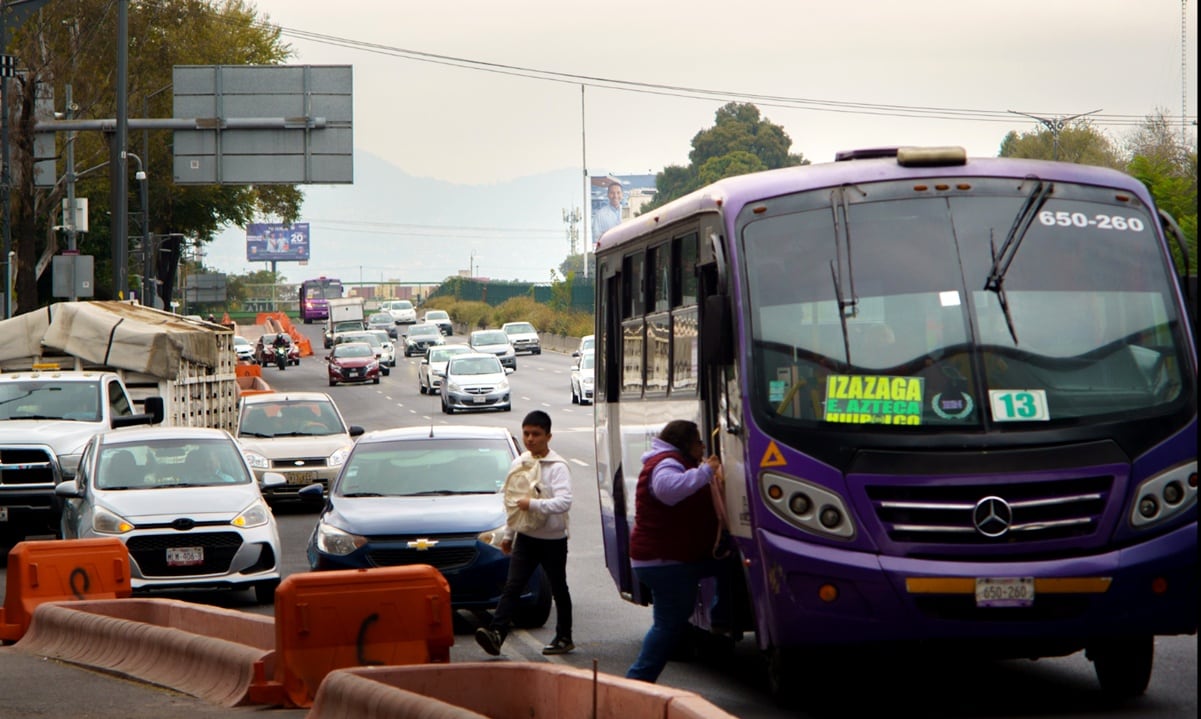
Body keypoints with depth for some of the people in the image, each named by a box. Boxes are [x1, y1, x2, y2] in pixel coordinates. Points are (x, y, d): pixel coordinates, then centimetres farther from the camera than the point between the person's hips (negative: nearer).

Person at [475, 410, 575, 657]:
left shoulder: (558, 467, -11)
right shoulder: (518, 464, 9)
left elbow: (564, 502, -24)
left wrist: (533, 504, -29)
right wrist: (508, 534, 19)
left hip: (553, 538, -5)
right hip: (525, 537, 5)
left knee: (558, 590, 9)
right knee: (512, 587, -9)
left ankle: (564, 638, 21)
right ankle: (496, 634, -21)